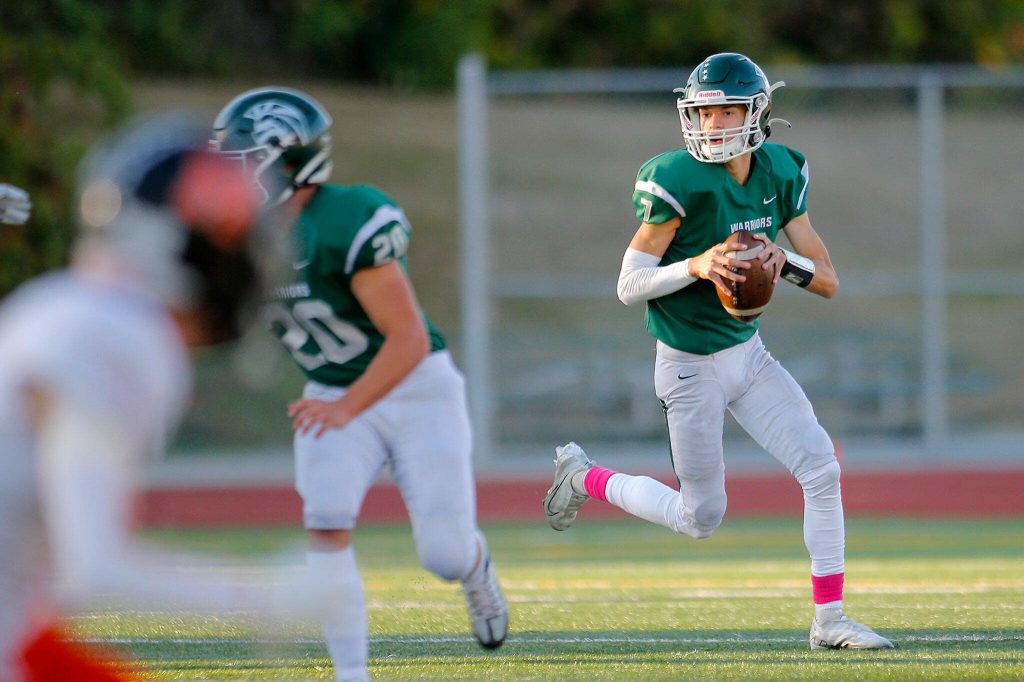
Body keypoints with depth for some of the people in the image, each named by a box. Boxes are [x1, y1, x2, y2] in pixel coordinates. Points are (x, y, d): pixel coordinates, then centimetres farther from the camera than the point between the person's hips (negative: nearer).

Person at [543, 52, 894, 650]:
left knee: (822, 468, -8)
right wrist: (697, 266, -31)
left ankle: (829, 620, 1)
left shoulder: (780, 175, -1)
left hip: (749, 352, 6)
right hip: (692, 368, -6)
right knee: (701, 517, 4)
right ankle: (584, 477, 27)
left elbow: (830, 281, 2)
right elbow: (629, 285, -16)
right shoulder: (678, 181, -19)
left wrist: (784, 261, -19)